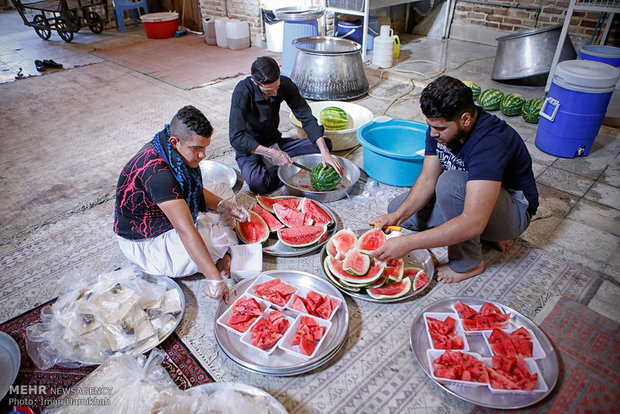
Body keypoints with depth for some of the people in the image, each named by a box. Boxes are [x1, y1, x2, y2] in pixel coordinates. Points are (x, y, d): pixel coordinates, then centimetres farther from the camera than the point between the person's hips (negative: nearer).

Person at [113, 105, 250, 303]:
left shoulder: (173, 151, -8)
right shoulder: (156, 172, -36)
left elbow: (195, 190, 10)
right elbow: (186, 231, -40)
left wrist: (223, 205, -7)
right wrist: (214, 279, -40)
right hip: (146, 242, -10)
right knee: (224, 238, -24)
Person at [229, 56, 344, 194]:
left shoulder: (285, 84, -13)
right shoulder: (243, 92, -24)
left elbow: (306, 118, -13)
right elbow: (236, 138, -27)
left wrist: (325, 152, -25)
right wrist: (271, 153, -34)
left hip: (275, 143, 5)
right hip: (250, 148, -5)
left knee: (325, 144, -10)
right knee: (257, 183, -37)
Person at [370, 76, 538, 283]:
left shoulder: (490, 143, -37)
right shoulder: (440, 125, -14)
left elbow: (473, 223, -44)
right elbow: (427, 179, -9)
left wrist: (408, 243, -45)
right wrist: (397, 216, -25)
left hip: (514, 210, -8)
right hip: (465, 197, 8)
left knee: (450, 182, -37)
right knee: (397, 207, 1)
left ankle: (468, 263, -14)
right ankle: (487, 233, 6)